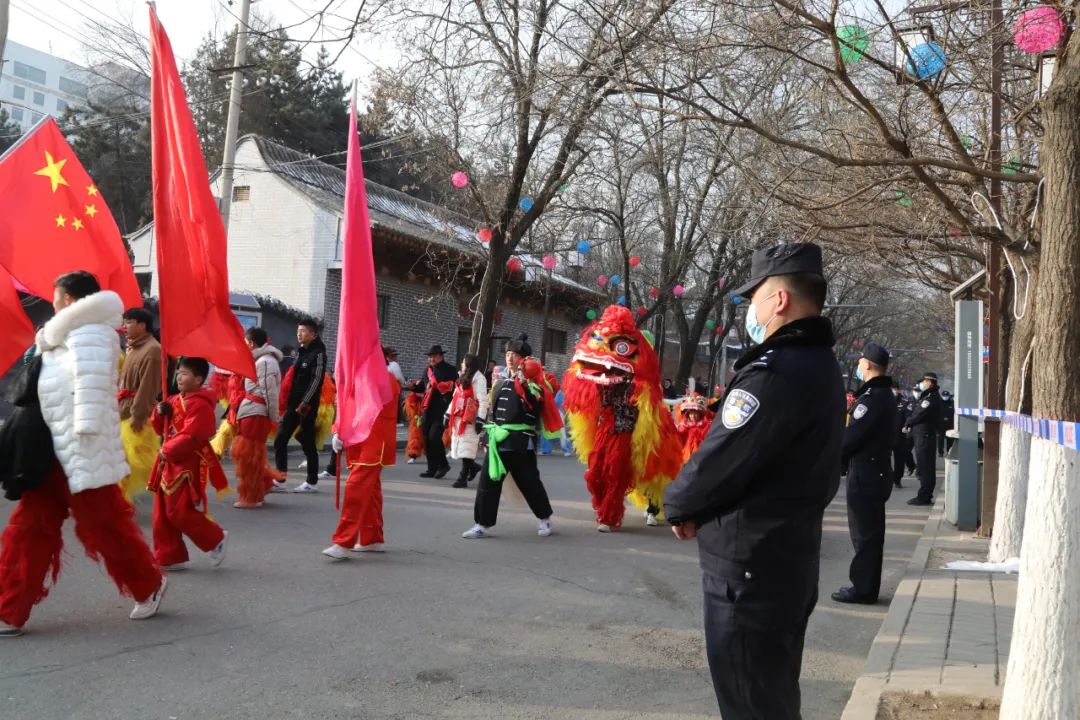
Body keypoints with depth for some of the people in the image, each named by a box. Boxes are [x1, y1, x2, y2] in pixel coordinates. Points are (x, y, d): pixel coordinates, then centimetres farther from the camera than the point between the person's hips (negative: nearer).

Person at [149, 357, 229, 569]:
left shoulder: (199, 404, -16)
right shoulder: (175, 401, 14)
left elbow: (190, 437, -23)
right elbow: (160, 428, 19)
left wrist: (167, 450, -17)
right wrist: (160, 413, -1)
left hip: (188, 466, -10)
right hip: (170, 464, 10)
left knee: (180, 512, -9)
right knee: (163, 513, 10)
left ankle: (216, 539, 10)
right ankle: (169, 557, 18)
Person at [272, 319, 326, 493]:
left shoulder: (318, 354, -8)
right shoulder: (301, 352, 17)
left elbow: (316, 380, -15)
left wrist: (305, 403, -20)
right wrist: (287, 401, 15)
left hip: (307, 406, -8)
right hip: (293, 404, 8)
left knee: (308, 442, -1)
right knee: (280, 440, 3)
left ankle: (312, 482, 9)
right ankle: (279, 480, 7)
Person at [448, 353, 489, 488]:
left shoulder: (478, 378, -9)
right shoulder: (463, 377, 19)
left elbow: (483, 400, -15)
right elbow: (456, 398, 23)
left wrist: (480, 420, -20)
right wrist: (448, 414, 18)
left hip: (470, 418, -8)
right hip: (458, 417, 8)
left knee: (466, 447, -6)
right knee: (459, 446, 9)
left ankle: (463, 477, -2)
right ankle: (472, 466, 28)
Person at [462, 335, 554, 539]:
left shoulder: (530, 383, -5)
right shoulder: (500, 384, 15)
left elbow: (534, 406, -23)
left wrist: (523, 383, -29)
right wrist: (489, 436, 20)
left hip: (520, 442, -6)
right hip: (498, 440, 6)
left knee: (529, 483, 5)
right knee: (487, 482, 1)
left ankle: (545, 519, 25)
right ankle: (483, 524, 7)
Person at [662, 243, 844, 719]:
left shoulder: (775, 371, -22)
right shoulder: (820, 366, 11)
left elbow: (723, 457, -23)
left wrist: (678, 505, -3)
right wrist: (697, 507, 4)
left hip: (749, 564, -10)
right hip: (789, 555, 10)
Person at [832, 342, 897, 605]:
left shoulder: (873, 396, -19)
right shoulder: (885, 394, 14)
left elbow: (852, 436, -22)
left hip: (865, 474, -10)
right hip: (877, 471, 10)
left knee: (864, 534, -3)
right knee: (870, 532, 15)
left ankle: (863, 589, 4)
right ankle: (866, 586, 24)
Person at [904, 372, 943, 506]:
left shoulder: (931, 398, -15)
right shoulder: (929, 396, 17)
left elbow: (919, 415, -18)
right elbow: (917, 411, 15)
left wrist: (907, 424, -3)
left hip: (924, 435, -10)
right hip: (924, 435, 10)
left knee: (924, 466, -7)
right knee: (927, 467, 13)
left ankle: (923, 496, -5)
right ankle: (926, 496, 20)